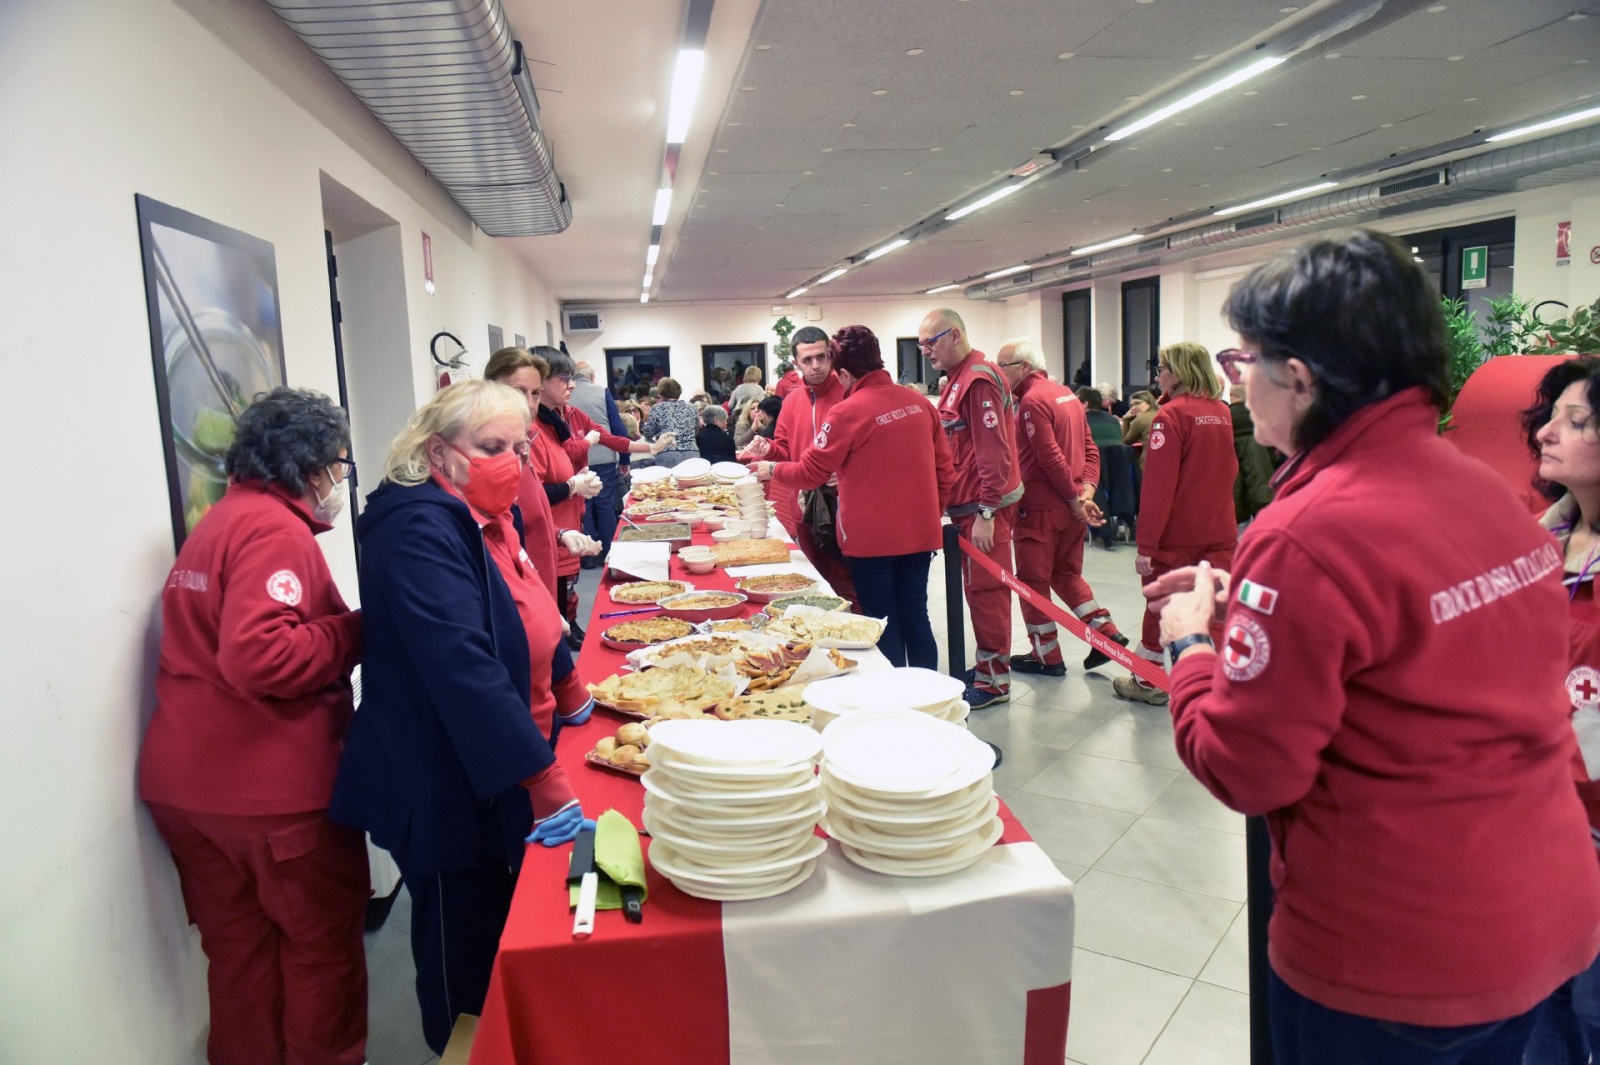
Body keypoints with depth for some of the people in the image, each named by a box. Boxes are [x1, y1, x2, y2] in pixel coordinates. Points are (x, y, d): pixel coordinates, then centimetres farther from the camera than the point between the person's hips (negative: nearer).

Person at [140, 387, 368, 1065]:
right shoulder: (276, 529, -17)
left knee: (240, 946, 20)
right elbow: (260, 657, -29)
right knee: (324, 944, 10)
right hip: (270, 788, -9)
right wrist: (356, 632, -17)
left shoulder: (217, 522, 14)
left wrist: (340, 632, 10)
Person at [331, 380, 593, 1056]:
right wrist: (542, 778, -35)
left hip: (497, 778, 9)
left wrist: (564, 695, 23)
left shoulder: (487, 518, 7)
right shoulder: (420, 530, -22)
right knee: (463, 954, 7)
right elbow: (463, 667, -32)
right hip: (445, 790, -9)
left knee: (501, 938, 21)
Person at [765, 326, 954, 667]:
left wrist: (775, 470, 10)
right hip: (919, 533, 5)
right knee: (915, 619, 14)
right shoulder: (919, 403, 3)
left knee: (883, 627, 6)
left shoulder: (848, 412, -13)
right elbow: (944, 468, 8)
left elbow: (811, 474, -8)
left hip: (871, 539, -5)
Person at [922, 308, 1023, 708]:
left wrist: (986, 513, -22)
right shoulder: (959, 378, 16)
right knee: (981, 588, 15)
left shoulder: (978, 380, -17)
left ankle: (994, 679, 7)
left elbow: (993, 452, -22)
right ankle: (988, 667, 26)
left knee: (986, 590, -2)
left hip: (984, 508, -10)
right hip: (969, 505, 10)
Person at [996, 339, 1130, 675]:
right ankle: (1108, 635, 17)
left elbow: (1051, 459, -20)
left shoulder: (1032, 400, -15)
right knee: (1067, 573, 21)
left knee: (1032, 581, 5)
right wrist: (1086, 490, -1)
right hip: (1071, 506, 9)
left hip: (1039, 507, -9)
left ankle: (1046, 656, 13)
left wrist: (1075, 499, -12)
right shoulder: (1066, 393, 13)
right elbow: (1089, 448, 9)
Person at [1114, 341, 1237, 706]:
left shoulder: (1171, 415, -13)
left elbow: (1157, 485, -17)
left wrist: (1146, 544, -17)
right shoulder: (1223, 413, 7)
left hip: (1176, 536, -5)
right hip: (1219, 533, 6)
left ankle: (1148, 682, 20)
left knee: (1160, 609, 7)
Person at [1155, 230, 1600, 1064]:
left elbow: (1245, 771, -20)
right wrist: (1242, 604, 8)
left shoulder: (1305, 536, -26)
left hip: (1395, 955, -7)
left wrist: (1191, 645, -5)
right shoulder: (1489, 488, -1)